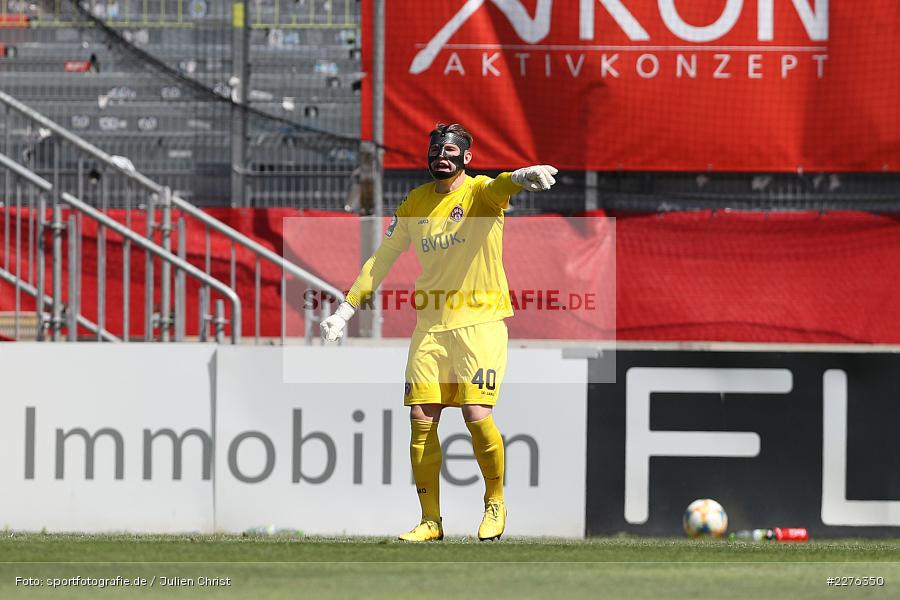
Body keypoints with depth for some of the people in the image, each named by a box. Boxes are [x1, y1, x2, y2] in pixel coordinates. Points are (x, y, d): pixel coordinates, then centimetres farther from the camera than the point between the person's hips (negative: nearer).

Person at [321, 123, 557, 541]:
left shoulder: (480, 192, -5)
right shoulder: (415, 204, 10)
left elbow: (500, 188, -30)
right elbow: (382, 259, 17)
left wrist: (522, 177, -55)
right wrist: (346, 310, 13)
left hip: (480, 322, -5)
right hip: (430, 326, 5)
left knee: (477, 415, -15)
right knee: (421, 420, -3)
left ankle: (496, 502, 9)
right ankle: (430, 521, 7)